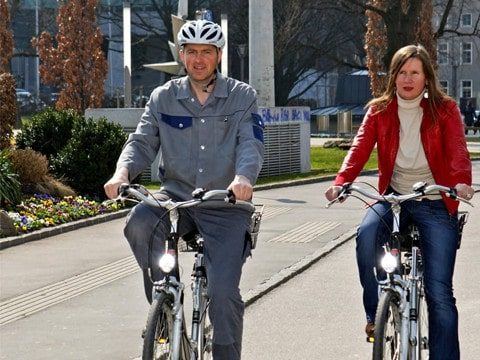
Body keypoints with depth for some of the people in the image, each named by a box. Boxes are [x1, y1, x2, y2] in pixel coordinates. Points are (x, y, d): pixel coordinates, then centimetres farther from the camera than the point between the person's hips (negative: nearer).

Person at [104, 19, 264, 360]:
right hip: (177, 196, 2)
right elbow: (142, 142, 1)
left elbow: (252, 143, -10)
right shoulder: (164, 98, 8)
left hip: (225, 205, -2)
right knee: (139, 223, -31)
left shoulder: (243, 97, 3)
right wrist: (123, 172, -22)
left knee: (223, 291, -14)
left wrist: (244, 176, -33)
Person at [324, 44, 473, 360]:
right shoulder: (379, 110, 6)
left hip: (435, 205, -1)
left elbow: (457, 150, -16)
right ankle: (375, 314, -13)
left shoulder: (445, 109, 0)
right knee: (367, 235, -32)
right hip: (393, 197, 2)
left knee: (439, 292, -8)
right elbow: (361, 147, -8)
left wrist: (462, 182, -38)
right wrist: (341, 182, -28)